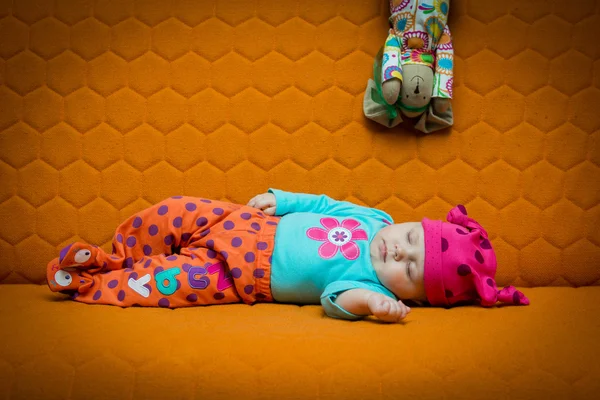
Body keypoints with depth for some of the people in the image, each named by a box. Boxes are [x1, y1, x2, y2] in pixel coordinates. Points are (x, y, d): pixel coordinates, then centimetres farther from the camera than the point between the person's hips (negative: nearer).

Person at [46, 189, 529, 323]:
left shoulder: (373, 284, -18)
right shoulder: (374, 219, -3)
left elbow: (338, 294, -37)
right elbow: (324, 205, 9)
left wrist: (369, 301, -57)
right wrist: (280, 199, 3)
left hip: (244, 273, -5)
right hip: (249, 223, 5)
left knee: (164, 283, -16)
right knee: (172, 213, -3)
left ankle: (88, 283, 10)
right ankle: (120, 259, 24)